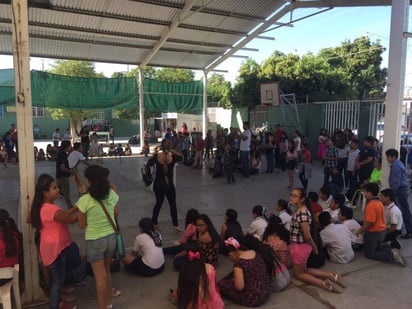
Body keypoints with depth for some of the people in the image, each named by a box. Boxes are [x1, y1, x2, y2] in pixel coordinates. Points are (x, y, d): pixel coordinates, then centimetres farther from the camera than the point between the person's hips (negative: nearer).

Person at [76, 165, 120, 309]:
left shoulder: (85, 200, -20)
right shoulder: (112, 194, -9)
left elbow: (81, 225, -9)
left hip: (95, 241, -5)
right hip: (111, 237, 5)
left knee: (100, 277, 10)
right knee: (107, 272, 24)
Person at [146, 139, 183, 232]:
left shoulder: (157, 156, -12)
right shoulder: (173, 157, -14)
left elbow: (148, 165, 5)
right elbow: (181, 156, 8)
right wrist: (172, 151, 1)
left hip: (158, 185, 2)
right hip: (169, 185, -2)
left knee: (158, 203, 21)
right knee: (173, 204, 12)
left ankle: (154, 223, 29)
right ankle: (175, 225, 16)